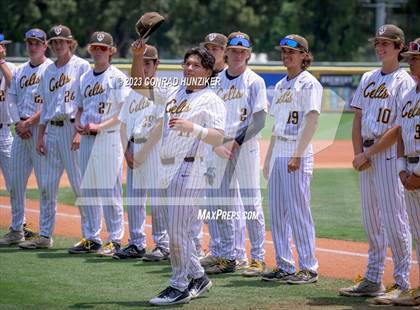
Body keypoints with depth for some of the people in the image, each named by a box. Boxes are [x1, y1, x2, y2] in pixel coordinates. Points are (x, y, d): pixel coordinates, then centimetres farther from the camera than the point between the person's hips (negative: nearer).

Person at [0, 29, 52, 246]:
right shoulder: (20, 71, 17)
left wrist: (29, 122, -15)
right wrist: (18, 123, -2)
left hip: (41, 128, -7)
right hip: (21, 129, 7)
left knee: (45, 180, -6)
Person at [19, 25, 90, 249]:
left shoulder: (81, 66, -3)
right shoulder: (49, 71, 16)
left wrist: (80, 131, -17)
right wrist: (40, 135, 12)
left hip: (72, 128, -7)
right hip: (51, 129, 7)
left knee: (80, 184, -6)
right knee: (47, 185, 6)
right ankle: (45, 236, 12)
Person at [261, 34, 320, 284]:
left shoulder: (309, 83, -6)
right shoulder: (281, 85, 18)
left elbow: (312, 121, -15)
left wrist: (298, 154, -21)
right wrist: (268, 158, 18)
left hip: (298, 156, -8)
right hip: (278, 155, 8)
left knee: (298, 211, -8)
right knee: (277, 213, 8)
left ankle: (309, 268, -4)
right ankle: (284, 266, 14)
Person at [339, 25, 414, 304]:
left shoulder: (404, 81, -5)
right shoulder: (368, 78, 16)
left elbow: (401, 126, -12)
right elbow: (358, 119, 14)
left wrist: (371, 150, -14)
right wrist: (359, 153, 1)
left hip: (389, 153, -7)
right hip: (366, 155, 7)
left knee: (394, 219, -7)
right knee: (372, 221, 11)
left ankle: (401, 282, -4)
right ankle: (373, 279, 17)